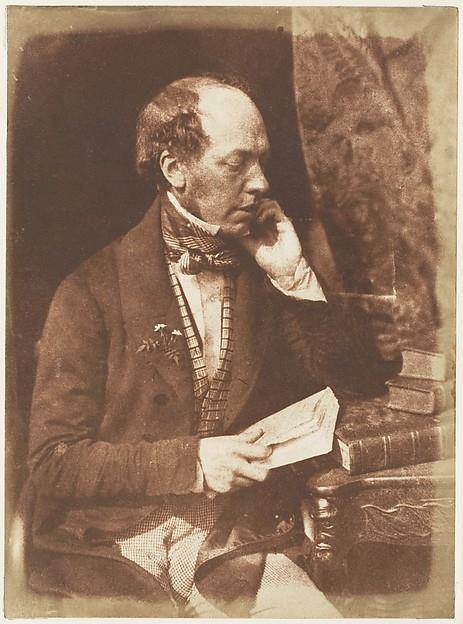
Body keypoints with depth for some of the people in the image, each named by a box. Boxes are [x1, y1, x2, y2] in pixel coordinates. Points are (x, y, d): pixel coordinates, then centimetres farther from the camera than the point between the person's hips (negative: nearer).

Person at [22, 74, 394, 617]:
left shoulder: (268, 276, 7)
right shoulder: (92, 290, -4)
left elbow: (363, 386, 2)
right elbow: (53, 461, -5)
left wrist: (295, 278, -6)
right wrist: (190, 461, -15)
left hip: (244, 555, 3)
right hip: (113, 561, -2)